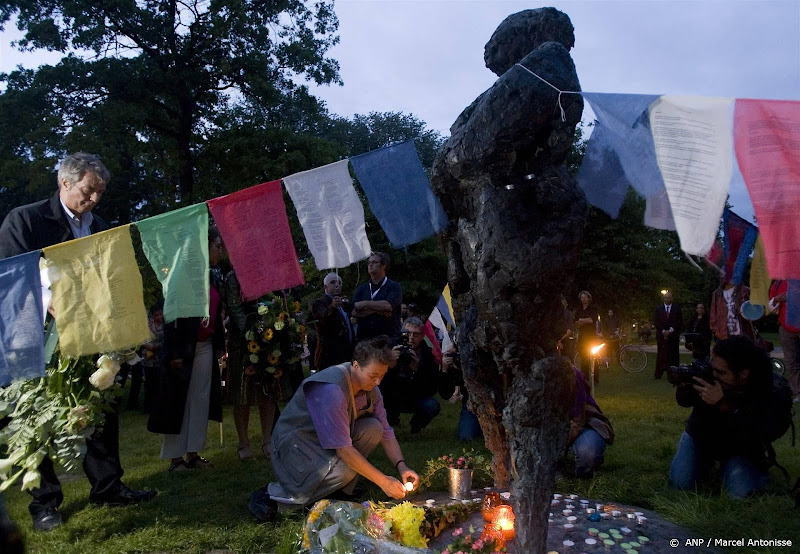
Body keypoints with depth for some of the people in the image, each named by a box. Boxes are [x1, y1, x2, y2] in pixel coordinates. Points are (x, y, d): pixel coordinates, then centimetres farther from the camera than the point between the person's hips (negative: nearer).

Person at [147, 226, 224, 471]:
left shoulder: (214, 277, 11)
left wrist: (219, 344, 10)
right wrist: (175, 352, -18)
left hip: (206, 347, 7)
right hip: (184, 347, -7)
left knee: (201, 400, 8)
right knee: (179, 400, 1)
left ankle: (193, 453, 16)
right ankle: (175, 457, 9)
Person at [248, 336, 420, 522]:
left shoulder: (371, 388, -6)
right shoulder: (332, 390, -32)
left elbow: (385, 432, 0)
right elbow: (344, 450, -33)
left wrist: (402, 466, -17)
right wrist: (383, 481, -28)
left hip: (332, 436, 8)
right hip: (295, 440, -8)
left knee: (373, 428, -14)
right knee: (343, 471, -32)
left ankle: (342, 491, -1)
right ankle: (271, 493, -14)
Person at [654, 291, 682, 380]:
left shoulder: (677, 309, 7)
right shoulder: (658, 309, 11)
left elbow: (679, 322, 1)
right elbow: (656, 322, 6)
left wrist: (670, 331, -8)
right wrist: (663, 331, -6)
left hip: (673, 335, -1)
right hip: (661, 335, 1)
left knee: (674, 355, -2)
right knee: (660, 355, -1)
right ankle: (658, 374, 1)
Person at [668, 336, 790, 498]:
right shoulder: (710, 372, -24)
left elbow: (762, 435, -36)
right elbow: (684, 402, -9)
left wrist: (722, 404, -44)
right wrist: (684, 387, -34)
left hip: (740, 447, -1)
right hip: (701, 435, 2)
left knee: (739, 492, -23)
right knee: (679, 483, -12)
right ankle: (707, 460, 22)